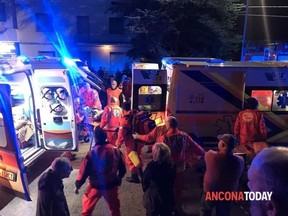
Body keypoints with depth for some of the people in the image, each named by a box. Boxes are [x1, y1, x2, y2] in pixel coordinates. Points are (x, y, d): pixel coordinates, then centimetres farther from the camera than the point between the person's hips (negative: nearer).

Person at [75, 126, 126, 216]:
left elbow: (84, 171, -12)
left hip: (95, 186, -2)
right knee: (115, 208, 24)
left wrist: (77, 185, 4)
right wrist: (119, 178, 20)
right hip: (111, 185, 2)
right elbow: (122, 168, -1)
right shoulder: (115, 150, -12)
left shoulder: (92, 153, -20)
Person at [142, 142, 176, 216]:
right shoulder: (172, 166, -12)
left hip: (153, 199, -3)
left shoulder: (151, 166, -25)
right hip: (168, 199, 3)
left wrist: (146, 190, 9)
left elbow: (145, 181, -11)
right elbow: (172, 183, 3)